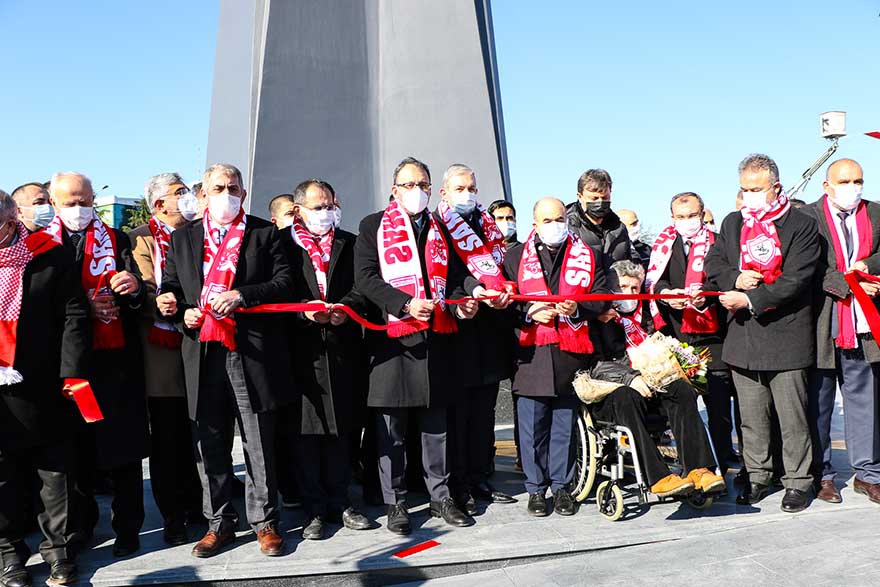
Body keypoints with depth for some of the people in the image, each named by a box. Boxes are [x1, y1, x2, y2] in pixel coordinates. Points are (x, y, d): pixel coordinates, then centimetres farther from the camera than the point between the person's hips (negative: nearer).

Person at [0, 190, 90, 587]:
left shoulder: (50, 257, -3)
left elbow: (74, 317, -5)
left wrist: (72, 372, -12)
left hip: (44, 393, -2)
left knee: (56, 472, 8)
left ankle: (58, 548, 22)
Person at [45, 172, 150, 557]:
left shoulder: (116, 240, 10)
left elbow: (137, 300, 6)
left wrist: (134, 287, -17)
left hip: (115, 356, -1)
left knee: (122, 445, 0)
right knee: (75, 445, 7)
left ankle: (128, 528, 10)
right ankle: (81, 522, 24)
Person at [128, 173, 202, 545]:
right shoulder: (141, 239, 0)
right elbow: (146, 295, -10)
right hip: (164, 351, -4)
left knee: (195, 435, 9)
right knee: (166, 438, 2)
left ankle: (197, 508, 22)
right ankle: (172, 517, 12)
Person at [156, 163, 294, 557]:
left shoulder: (264, 233, 7)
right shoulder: (182, 238, 16)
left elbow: (285, 283, -1)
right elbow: (169, 288, 17)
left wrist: (241, 295, -14)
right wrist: (181, 311, -4)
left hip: (252, 352, -3)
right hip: (202, 353, 3)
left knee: (259, 444, 4)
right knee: (210, 444, 9)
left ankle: (264, 522, 16)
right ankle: (219, 523, 22)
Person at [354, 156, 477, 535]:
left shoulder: (440, 230, 18)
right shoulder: (373, 226, 4)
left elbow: (454, 277, 18)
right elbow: (365, 277, -7)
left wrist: (459, 304, -4)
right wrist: (406, 305, -19)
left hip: (437, 337, 4)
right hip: (392, 337, -4)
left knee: (436, 422, 11)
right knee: (392, 427, 2)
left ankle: (440, 496, 22)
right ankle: (395, 504, 13)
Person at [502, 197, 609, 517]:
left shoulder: (586, 256, 11)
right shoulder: (516, 256, 8)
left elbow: (601, 300, 8)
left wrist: (577, 309, -11)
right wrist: (530, 313, -11)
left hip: (570, 354, 1)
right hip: (531, 354, -1)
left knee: (565, 425, 8)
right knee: (532, 426, 3)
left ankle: (561, 486, 22)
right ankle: (536, 489, 17)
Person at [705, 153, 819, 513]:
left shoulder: (801, 225, -4)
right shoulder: (733, 223, 13)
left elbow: (795, 280, -13)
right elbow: (713, 264, 10)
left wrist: (749, 300, -17)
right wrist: (735, 279, -11)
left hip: (785, 336, -4)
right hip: (743, 335, 5)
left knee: (793, 416, 4)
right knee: (751, 416, 12)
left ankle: (797, 482, 17)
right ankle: (757, 477, 25)